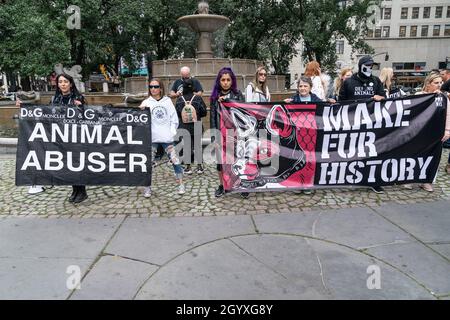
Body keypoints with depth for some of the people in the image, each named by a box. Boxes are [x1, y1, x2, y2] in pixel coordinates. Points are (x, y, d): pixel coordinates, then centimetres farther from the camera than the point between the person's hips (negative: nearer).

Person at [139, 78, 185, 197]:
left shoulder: (167, 101, 8)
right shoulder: (146, 102, 4)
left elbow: (174, 118, 8)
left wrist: (172, 131, -2)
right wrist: (141, 110, -27)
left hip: (167, 137, 1)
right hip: (152, 137, 0)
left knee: (175, 160, 1)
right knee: (149, 162, 0)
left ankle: (181, 185, 13)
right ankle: (148, 187, 12)